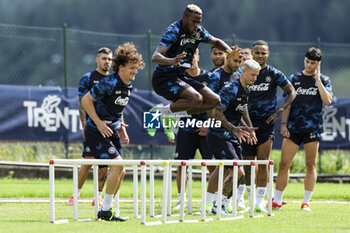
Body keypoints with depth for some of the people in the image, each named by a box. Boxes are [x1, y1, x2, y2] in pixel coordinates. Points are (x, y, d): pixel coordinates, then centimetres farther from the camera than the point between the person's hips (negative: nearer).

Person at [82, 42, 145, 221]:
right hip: (96, 131, -9)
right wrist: (99, 123, -20)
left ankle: (106, 210, 14)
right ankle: (105, 210, -11)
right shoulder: (109, 83, -19)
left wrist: (121, 126, 12)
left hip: (112, 132, 9)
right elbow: (86, 100, -16)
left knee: (120, 171, 5)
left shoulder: (128, 85, 8)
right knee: (117, 164, -18)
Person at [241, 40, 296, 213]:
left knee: (263, 161, -10)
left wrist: (280, 110, -3)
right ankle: (250, 200, 14)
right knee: (248, 162, 2)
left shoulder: (274, 74, 0)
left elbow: (291, 92, 8)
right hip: (247, 122, 2)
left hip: (266, 122, -2)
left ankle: (260, 201, -8)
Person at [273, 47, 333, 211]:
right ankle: (277, 201, 5)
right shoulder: (294, 79, 9)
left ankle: (306, 202, 6)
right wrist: (283, 124, -2)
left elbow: (328, 100, -10)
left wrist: (317, 80, -12)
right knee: (284, 164, -1)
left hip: (312, 128, -1)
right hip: (293, 128, 1)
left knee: (310, 165, 0)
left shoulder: (323, 80, 6)